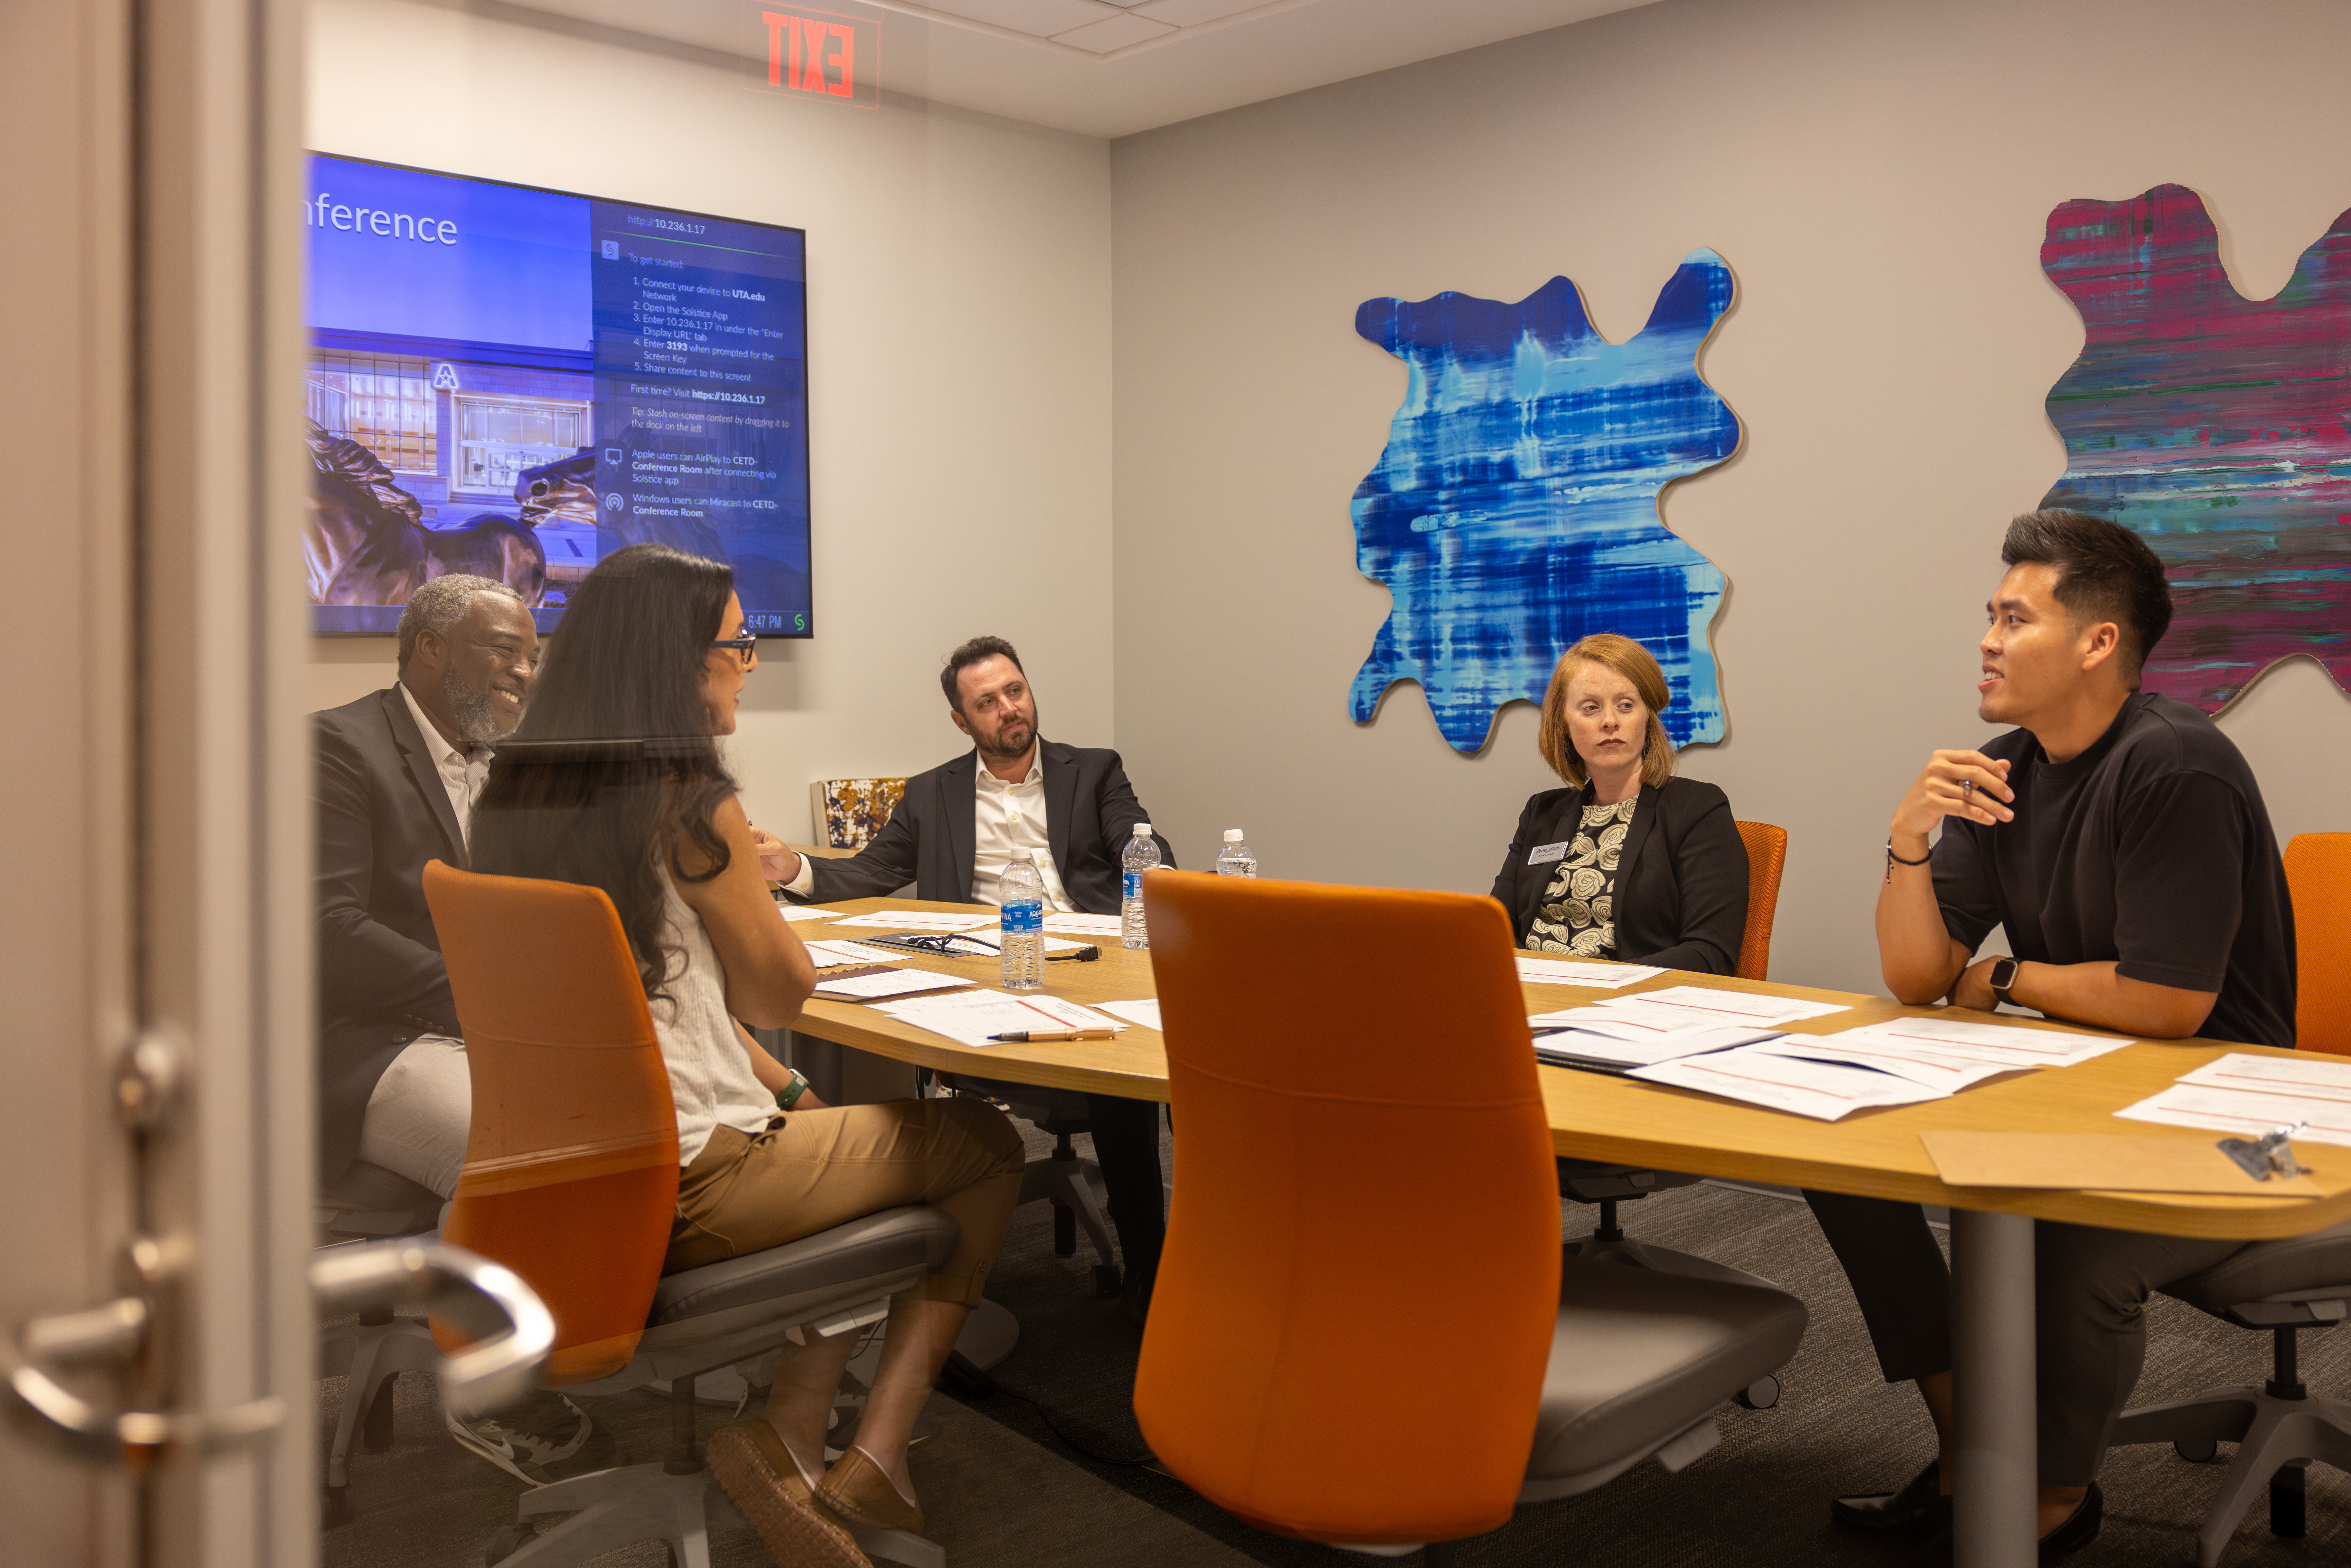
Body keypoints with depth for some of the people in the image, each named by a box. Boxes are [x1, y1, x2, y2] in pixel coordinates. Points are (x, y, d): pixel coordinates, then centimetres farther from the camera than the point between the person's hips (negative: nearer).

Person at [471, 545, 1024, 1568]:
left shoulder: (516, 788, 8)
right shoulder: (688, 802, -17)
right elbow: (783, 996, -4)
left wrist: (786, 1092, 15)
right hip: (684, 1187, -8)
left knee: (842, 1132, 27)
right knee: (986, 1146, 9)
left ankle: (792, 1443, 16)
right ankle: (873, 1457, 7)